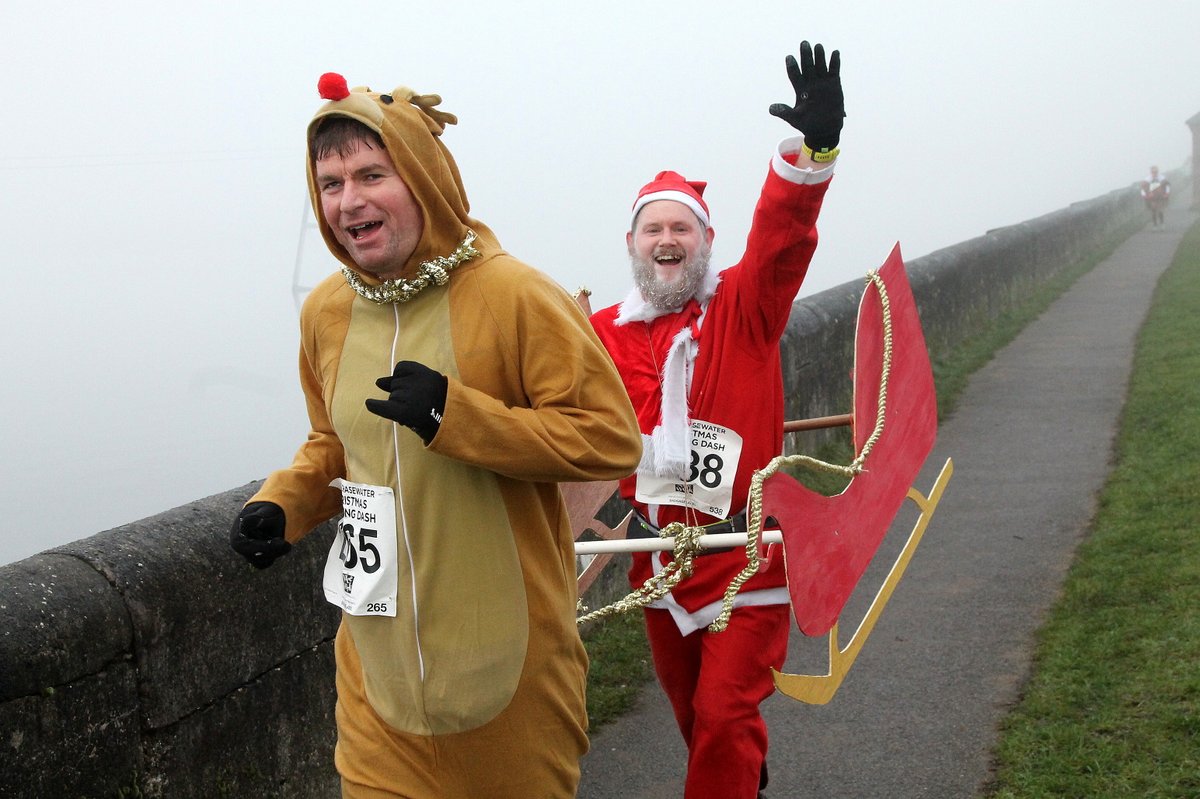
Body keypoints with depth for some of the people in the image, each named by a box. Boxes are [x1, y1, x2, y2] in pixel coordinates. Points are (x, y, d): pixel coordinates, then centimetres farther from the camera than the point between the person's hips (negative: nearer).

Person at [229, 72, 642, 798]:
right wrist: (282, 505, -1)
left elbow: (611, 439, -17)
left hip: (507, 650, -4)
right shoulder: (327, 312, 3)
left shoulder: (514, 296, -15)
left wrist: (457, 414, -25)